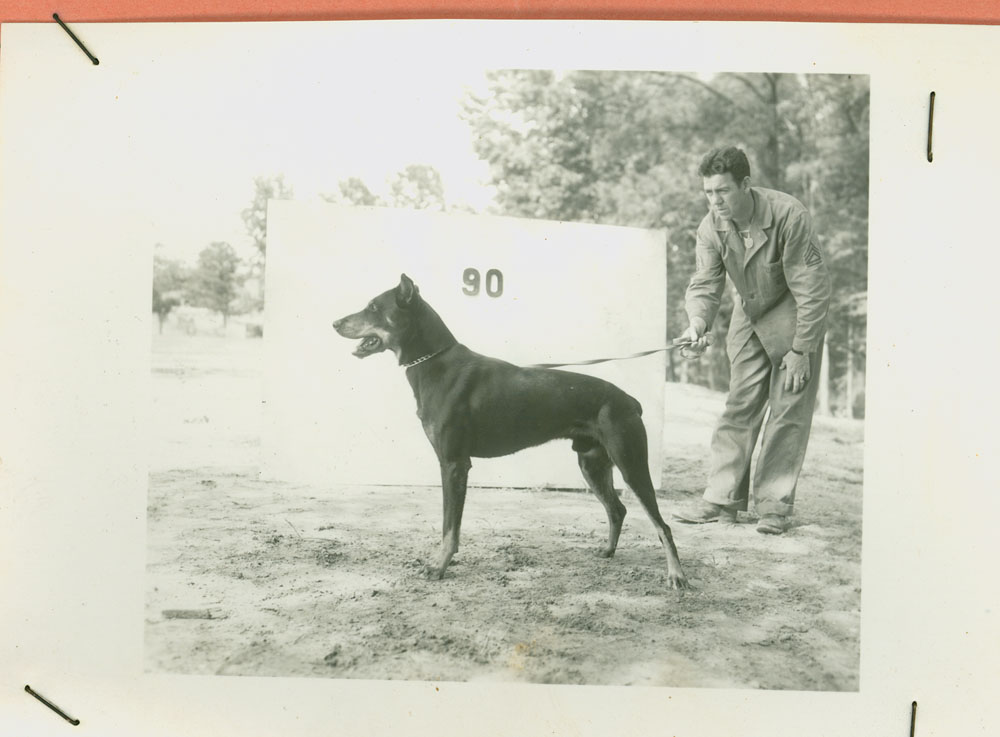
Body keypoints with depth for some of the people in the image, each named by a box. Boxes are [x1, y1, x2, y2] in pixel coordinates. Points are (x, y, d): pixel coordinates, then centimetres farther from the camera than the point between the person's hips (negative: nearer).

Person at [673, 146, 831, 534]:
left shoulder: (789, 215, -26)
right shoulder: (711, 227, -12)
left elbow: (814, 289, -22)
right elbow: (704, 283, -10)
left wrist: (800, 350, -21)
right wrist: (698, 323, -32)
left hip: (795, 316, -4)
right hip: (749, 316, 5)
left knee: (788, 410, -5)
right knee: (739, 405, 2)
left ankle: (775, 505, 2)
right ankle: (723, 499, 5)